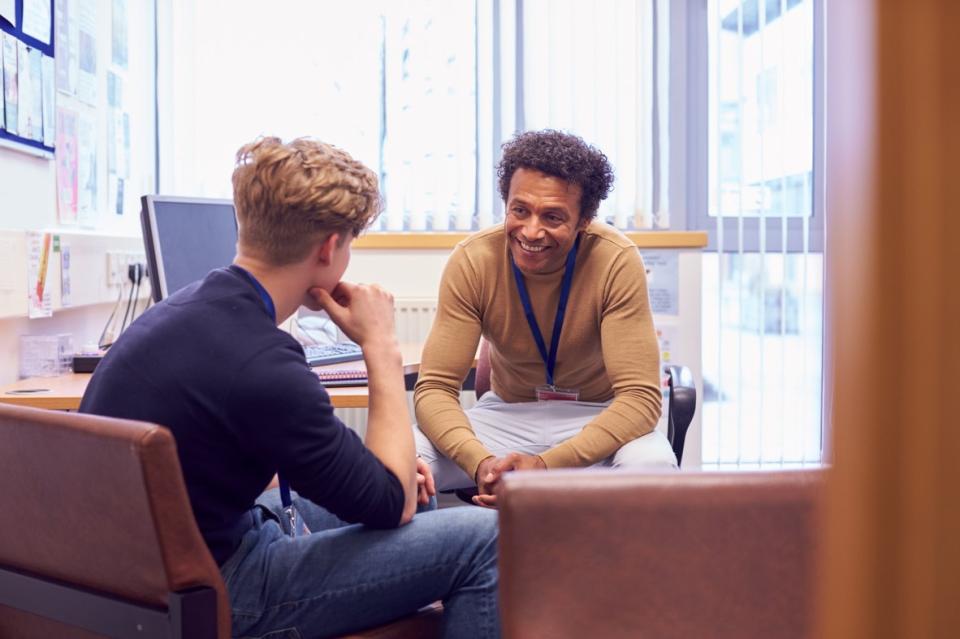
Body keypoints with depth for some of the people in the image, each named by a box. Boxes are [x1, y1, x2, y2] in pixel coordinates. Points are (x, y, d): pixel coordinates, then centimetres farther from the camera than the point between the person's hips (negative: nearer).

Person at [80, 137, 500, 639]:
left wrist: (394, 465, 5)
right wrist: (382, 347, -11)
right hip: (209, 596, -9)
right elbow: (392, 504, -15)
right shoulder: (260, 364, -29)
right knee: (483, 539, -9)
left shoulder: (192, 305, 1)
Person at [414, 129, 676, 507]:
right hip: (507, 414, 1)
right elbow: (435, 388, -16)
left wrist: (545, 465, -38)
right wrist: (481, 462, -37)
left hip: (598, 417, 0)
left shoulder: (616, 261, -21)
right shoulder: (472, 261, -16)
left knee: (652, 466, -35)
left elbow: (639, 396, -23)